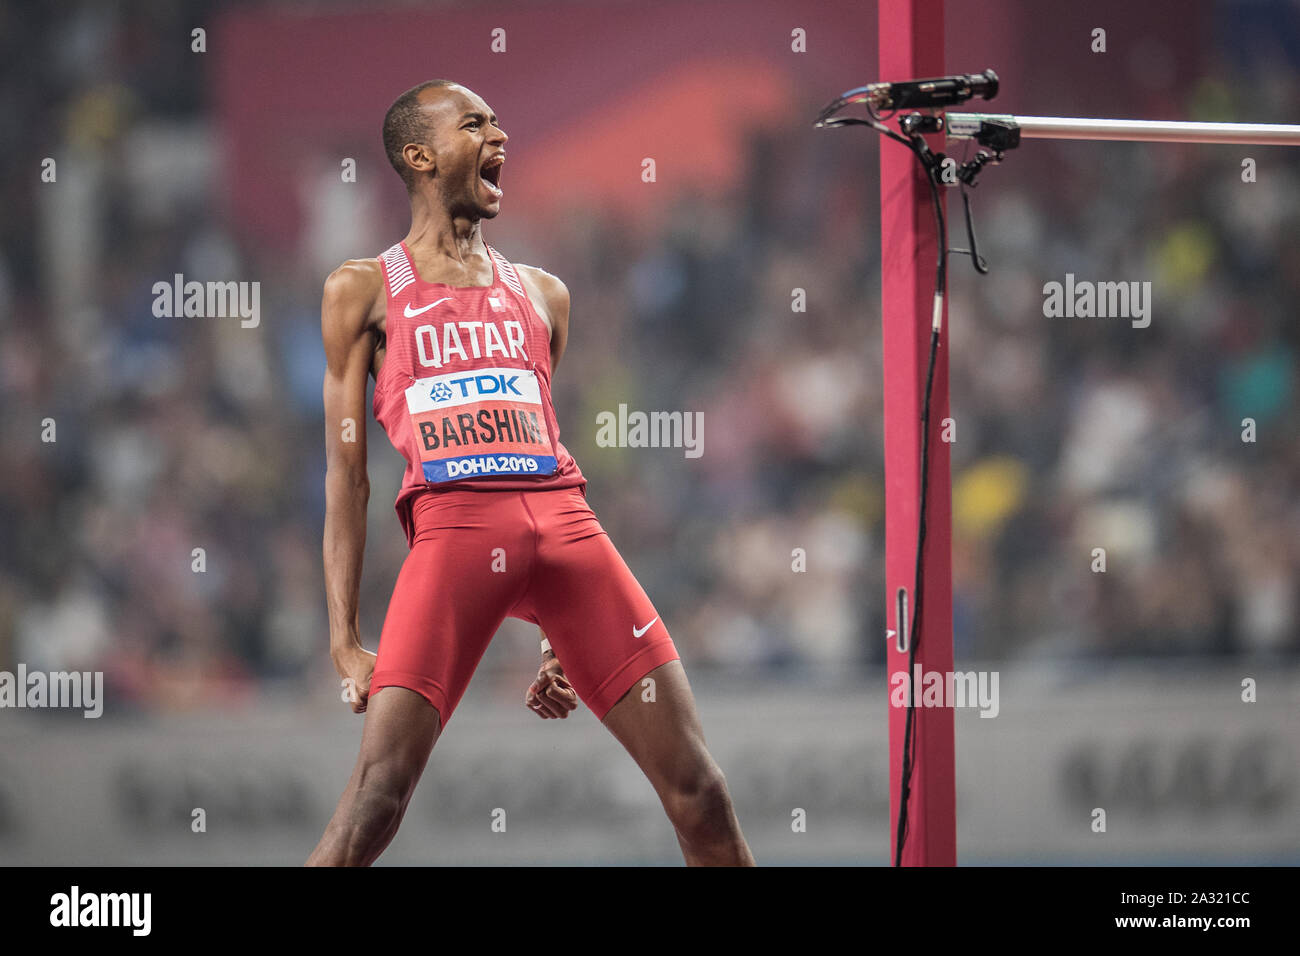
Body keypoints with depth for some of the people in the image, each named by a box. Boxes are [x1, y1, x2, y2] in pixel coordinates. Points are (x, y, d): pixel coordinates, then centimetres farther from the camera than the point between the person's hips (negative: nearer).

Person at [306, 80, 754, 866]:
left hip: (566, 526, 4)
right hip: (453, 524, -4)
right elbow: (347, 477, 9)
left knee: (696, 785, -2)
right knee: (378, 790, -16)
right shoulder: (366, 292, 13)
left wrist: (561, 637, 22)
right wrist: (346, 641, 0)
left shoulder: (543, 296, 24)